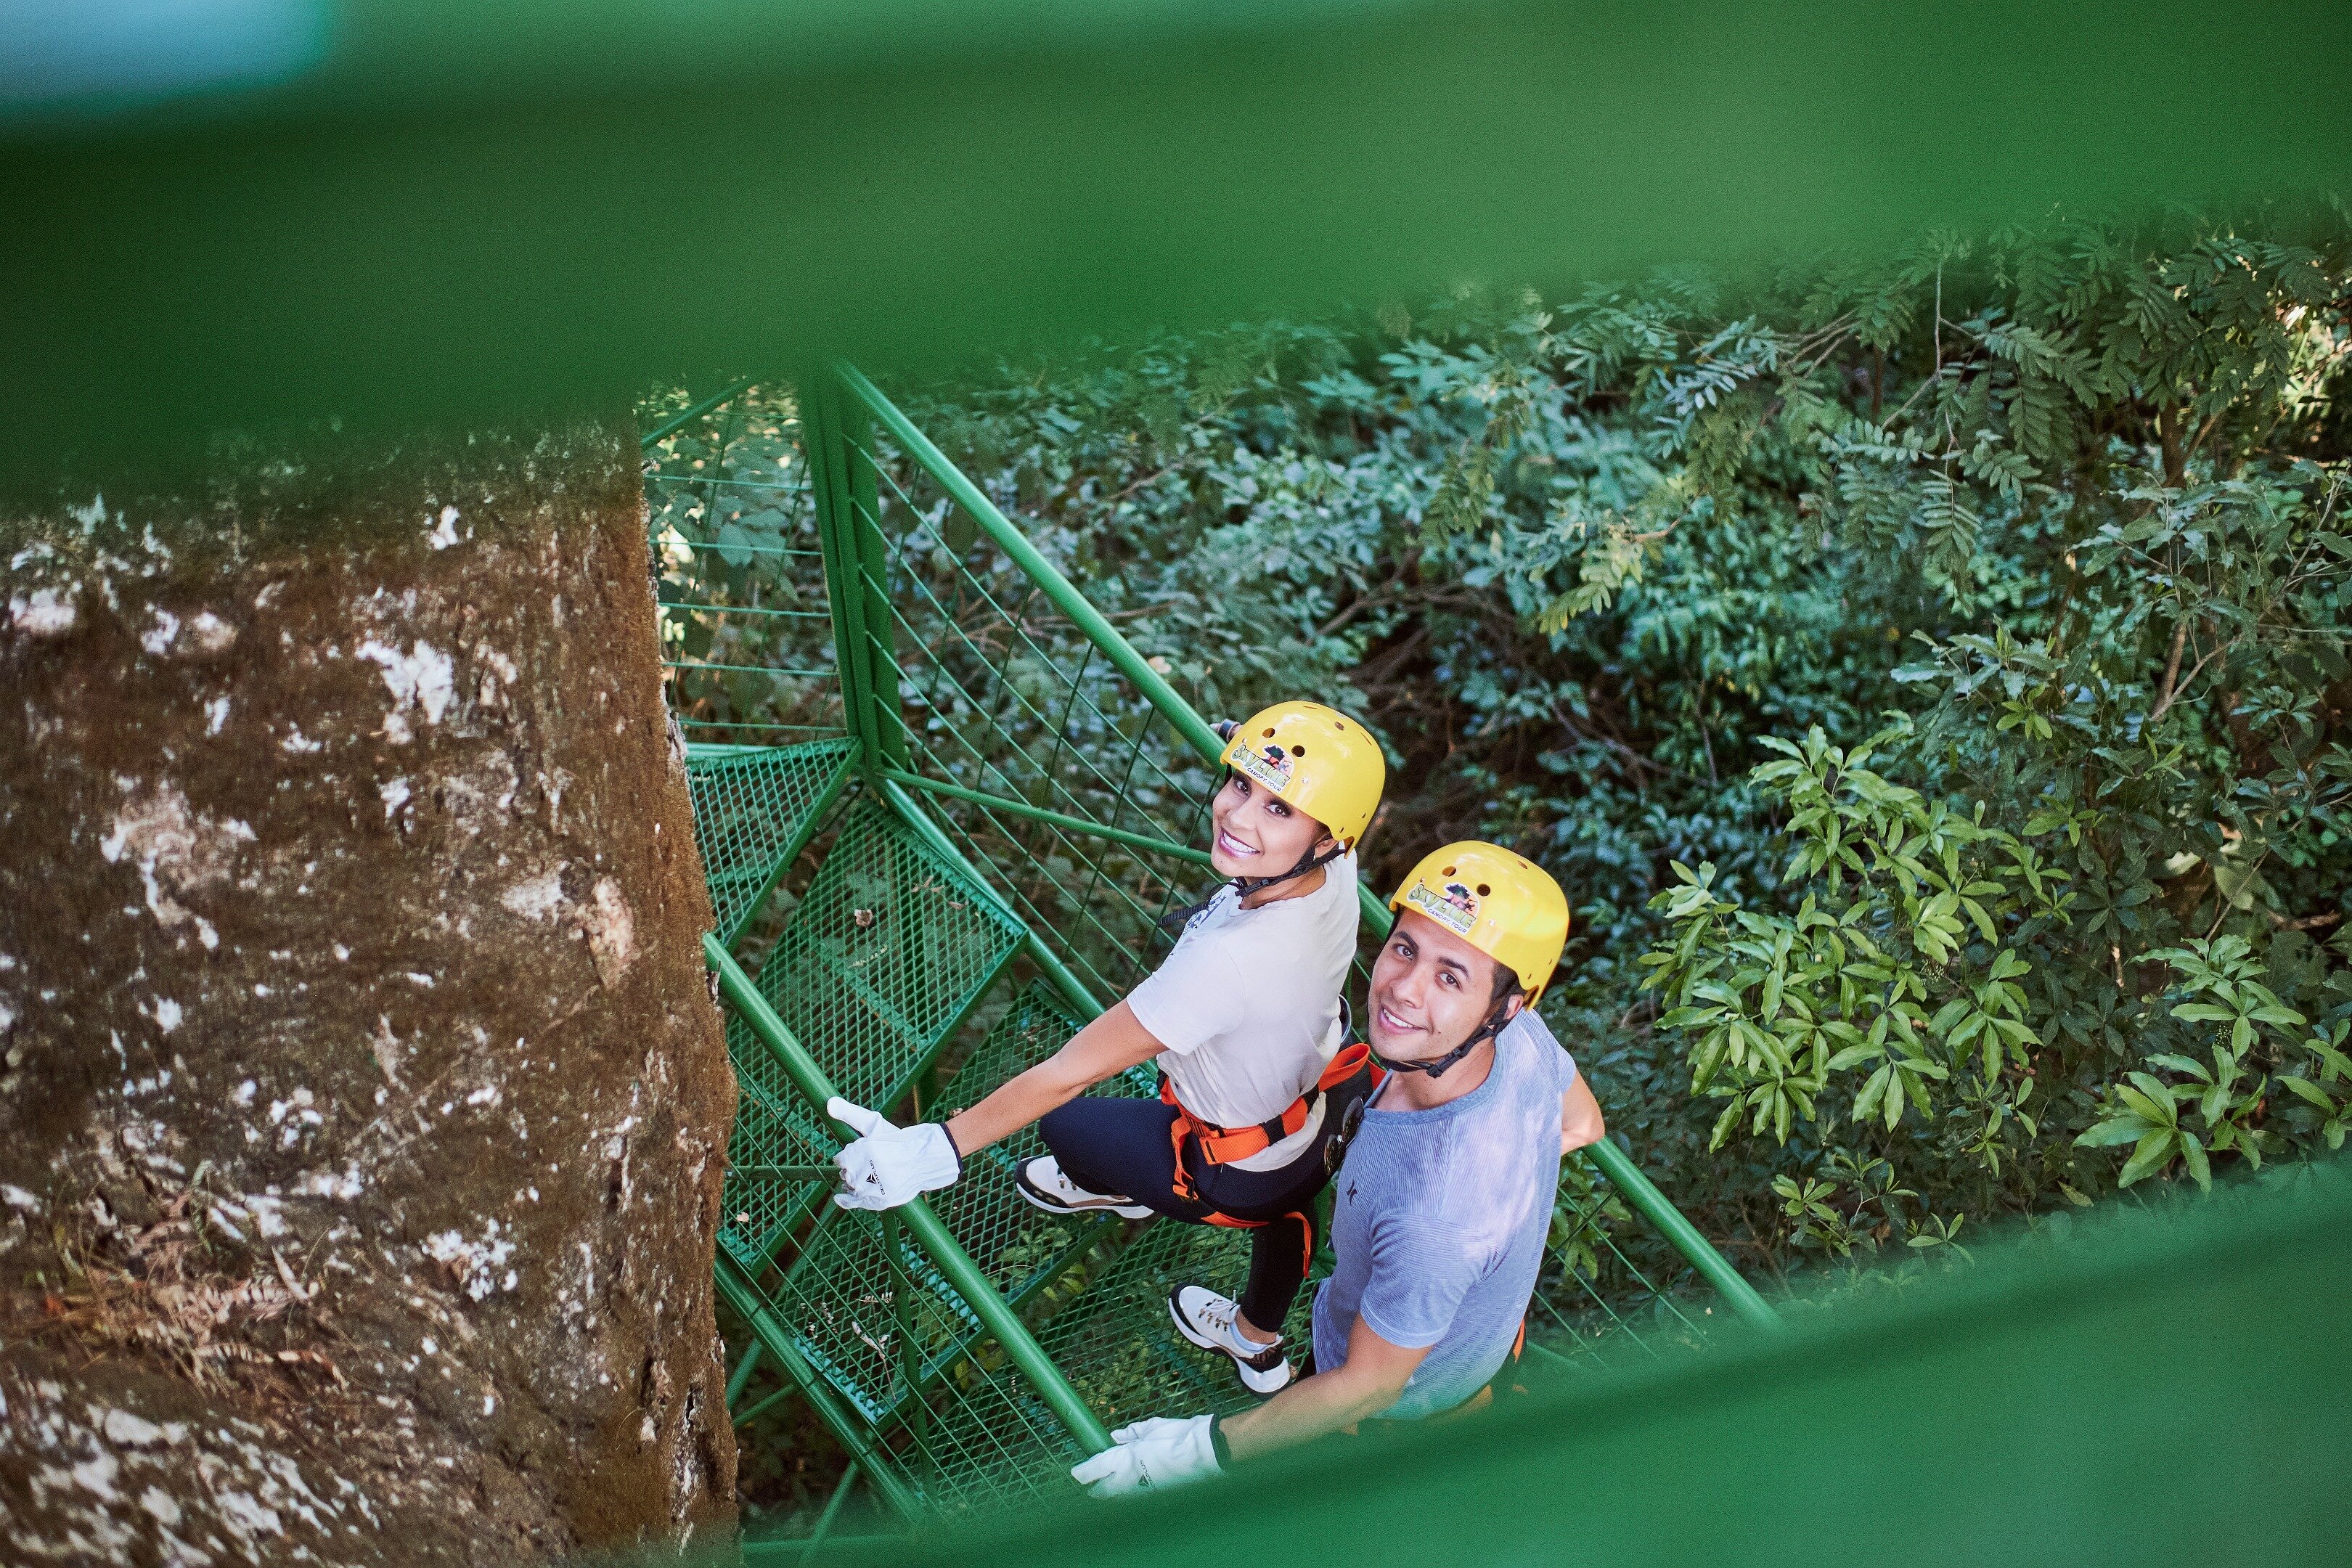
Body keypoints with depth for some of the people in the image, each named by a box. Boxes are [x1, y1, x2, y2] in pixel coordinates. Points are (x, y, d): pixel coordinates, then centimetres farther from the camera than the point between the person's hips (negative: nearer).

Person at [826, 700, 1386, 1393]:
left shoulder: (1228, 961, -45)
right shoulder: (1336, 868, -25)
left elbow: (1068, 1073, -39)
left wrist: (932, 1151, -34)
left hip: (1236, 1173, -6)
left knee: (1067, 1123, 21)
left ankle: (1106, 1186, 59)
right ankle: (1259, 1344, 69)